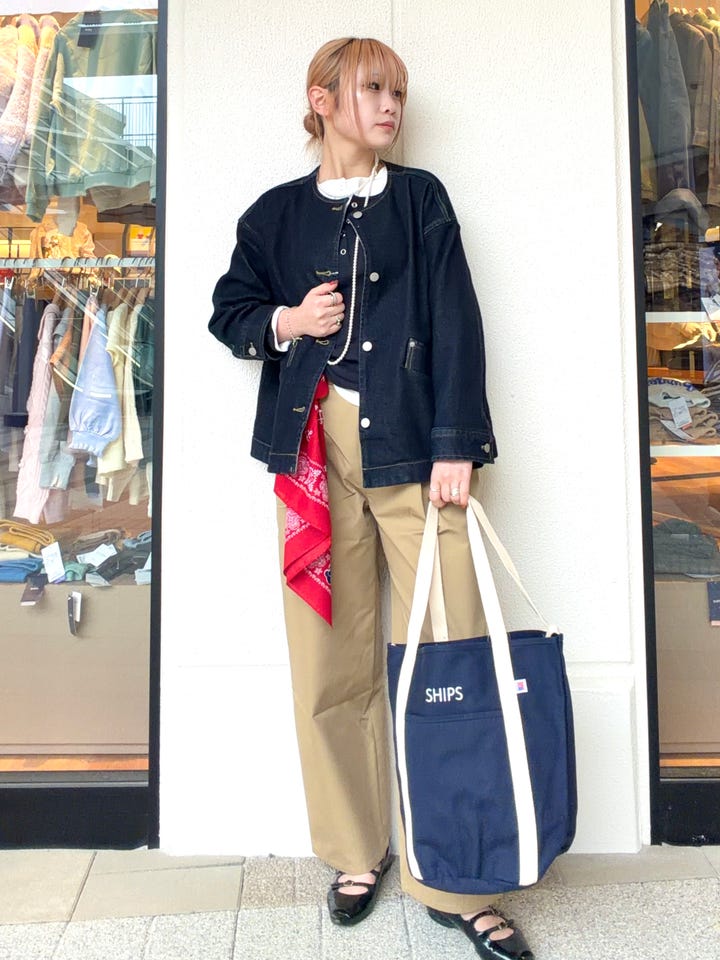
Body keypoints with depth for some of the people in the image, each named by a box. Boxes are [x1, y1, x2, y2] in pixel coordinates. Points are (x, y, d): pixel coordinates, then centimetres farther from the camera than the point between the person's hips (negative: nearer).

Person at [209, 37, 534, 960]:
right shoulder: (277, 213, 15)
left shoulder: (420, 197, 13)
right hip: (314, 450, 1)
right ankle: (358, 851, 24)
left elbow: (456, 320, 3)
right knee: (332, 666, 4)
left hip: (413, 446, 0)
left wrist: (454, 445, -8)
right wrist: (286, 321, -3)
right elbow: (229, 309, 20)